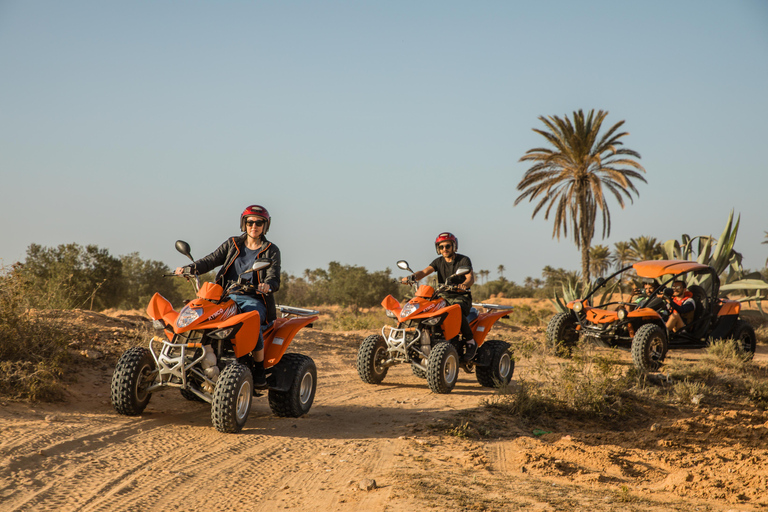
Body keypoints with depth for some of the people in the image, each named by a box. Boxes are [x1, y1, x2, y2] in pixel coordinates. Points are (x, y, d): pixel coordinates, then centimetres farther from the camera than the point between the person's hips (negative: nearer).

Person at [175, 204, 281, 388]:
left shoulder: (271, 251, 7)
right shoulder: (233, 244, 16)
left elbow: (274, 278, -7)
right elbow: (211, 260, 6)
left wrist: (268, 286, -32)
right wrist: (191, 268, -14)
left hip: (255, 300, -3)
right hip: (228, 297, 3)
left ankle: (259, 370, -19)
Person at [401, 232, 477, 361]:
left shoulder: (464, 260, -2)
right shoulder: (439, 261, 11)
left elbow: (471, 277, -18)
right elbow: (425, 272, -4)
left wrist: (464, 284, -42)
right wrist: (412, 277, -26)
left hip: (461, 298, -5)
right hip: (444, 297, 5)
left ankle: (470, 342, -22)